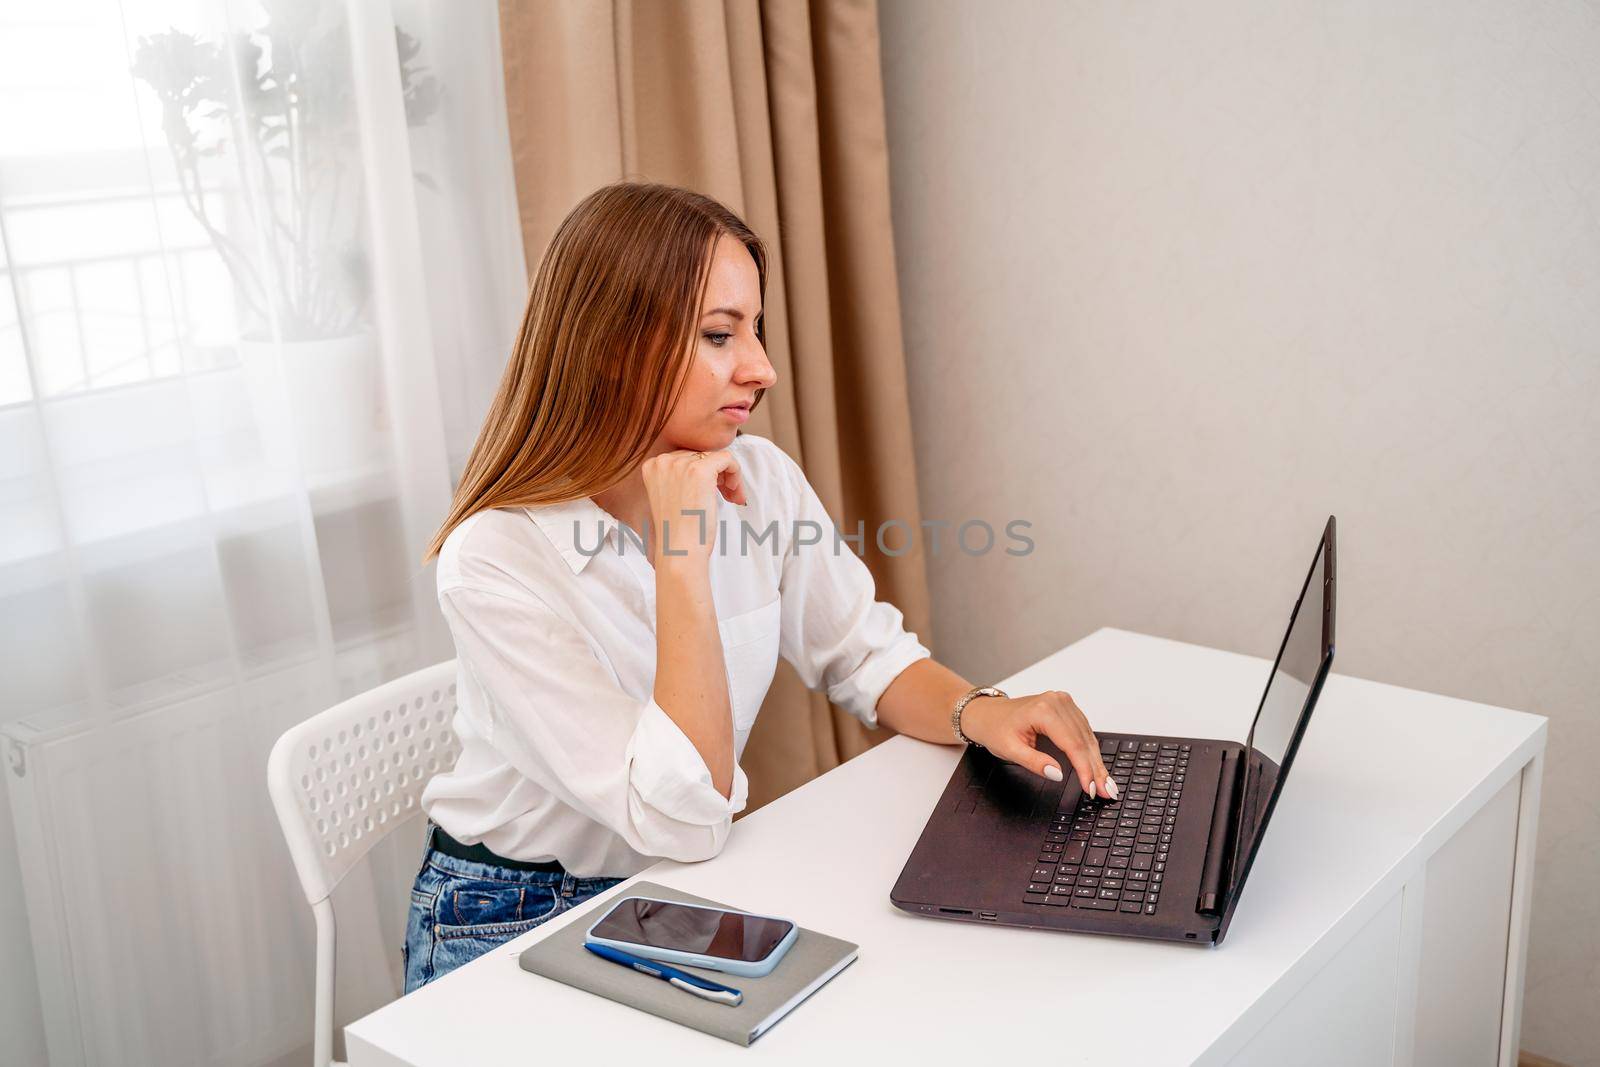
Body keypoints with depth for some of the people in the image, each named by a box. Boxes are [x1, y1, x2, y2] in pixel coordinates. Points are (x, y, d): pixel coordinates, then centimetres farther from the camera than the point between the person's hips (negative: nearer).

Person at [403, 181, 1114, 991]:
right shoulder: (495, 559, -25)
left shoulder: (759, 478, -7)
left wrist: (979, 711, -18)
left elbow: (868, 656, 3)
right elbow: (684, 821, -28)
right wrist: (684, 555, -32)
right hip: (512, 924, -5)